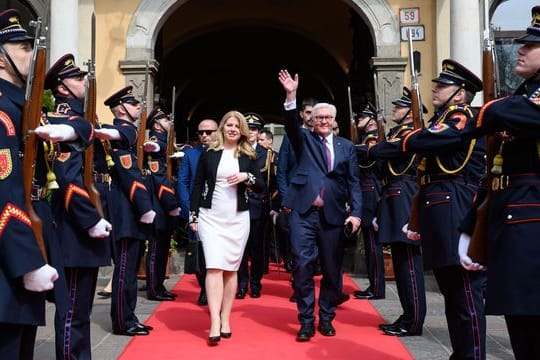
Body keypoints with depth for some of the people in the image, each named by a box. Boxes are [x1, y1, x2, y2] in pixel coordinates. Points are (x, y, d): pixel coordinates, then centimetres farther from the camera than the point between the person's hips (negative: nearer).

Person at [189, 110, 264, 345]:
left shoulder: (248, 156, 7)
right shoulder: (209, 153, 4)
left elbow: (261, 187, 7)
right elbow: (197, 185, 5)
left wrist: (247, 177, -12)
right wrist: (193, 216, 1)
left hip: (238, 219, 2)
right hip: (210, 217, -1)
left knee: (231, 269, 6)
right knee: (214, 267, -11)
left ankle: (225, 319, 15)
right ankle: (215, 323, -15)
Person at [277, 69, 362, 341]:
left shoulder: (346, 146, 12)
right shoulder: (304, 140, 10)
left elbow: (354, 182, 7)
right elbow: (291, 125, -11)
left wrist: (355, 213, -4)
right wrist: (291, 96, -26)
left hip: (333, 215, 2)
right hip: (303, 213, -1)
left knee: (332, 269, 7)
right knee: (303, 266, -5)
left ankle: (326, 318, 22)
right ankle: (306, 321, 5)